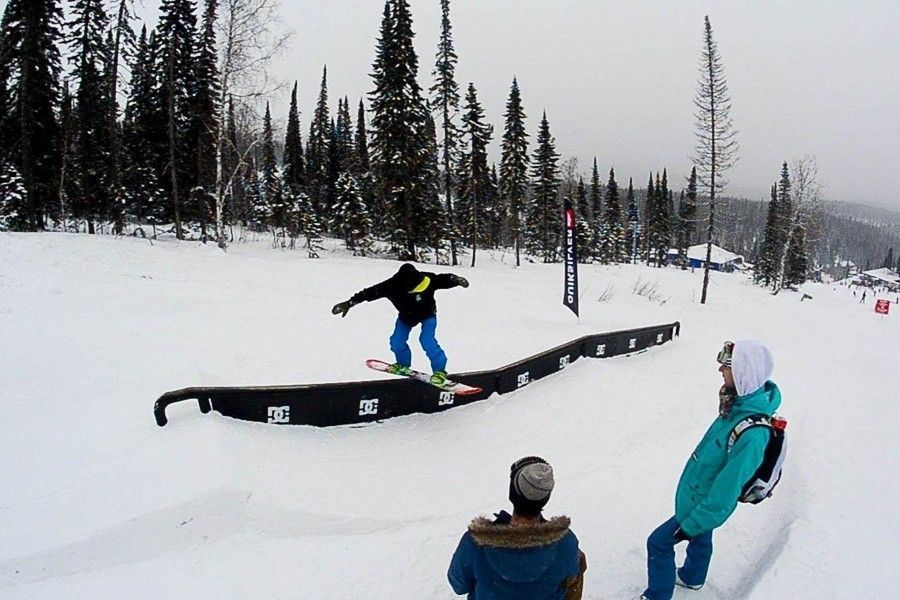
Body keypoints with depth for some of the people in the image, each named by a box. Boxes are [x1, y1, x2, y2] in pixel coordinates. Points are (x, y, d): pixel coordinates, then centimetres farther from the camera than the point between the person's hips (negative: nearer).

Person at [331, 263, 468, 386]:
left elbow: (443, 279, -23)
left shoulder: (427, 280, -37)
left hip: (427, 314, -3)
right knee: (396, 342, -4)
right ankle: (403, 364, 26)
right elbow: (370, 292, -27)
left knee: (427, 341, -22)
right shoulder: (393, 285, -32)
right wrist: (349, 303, -26)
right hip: (406, 315, 3)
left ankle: (439, 370, -6)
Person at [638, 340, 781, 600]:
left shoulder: (752, 434, -41)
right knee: (701, 537, 31)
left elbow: (725, 492, -33)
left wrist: (690, 524, -21)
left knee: (659, 543, 7)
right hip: (703, 493, 8)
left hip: (705, 501, -8)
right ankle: (692, 577, 57)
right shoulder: (744, 402, -13)